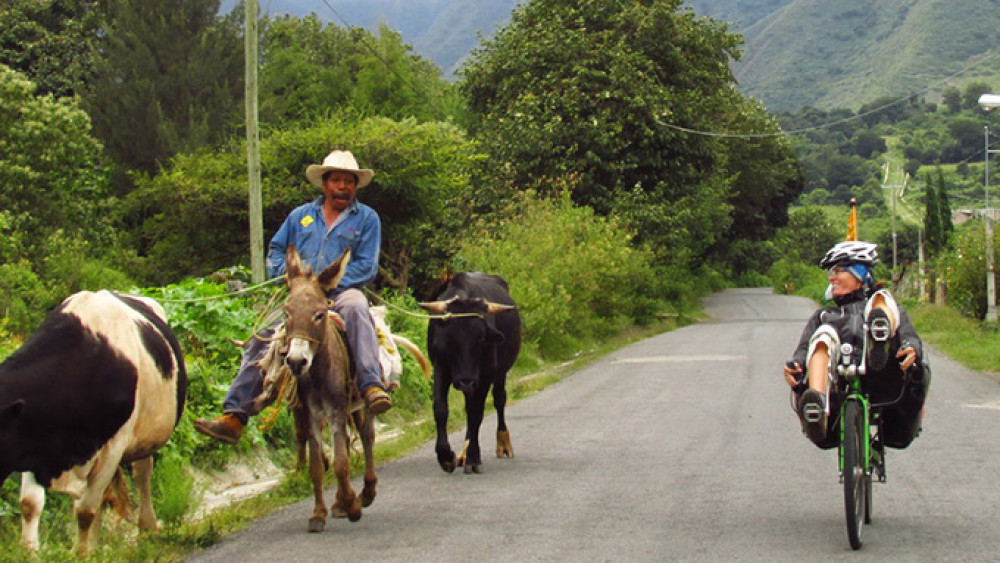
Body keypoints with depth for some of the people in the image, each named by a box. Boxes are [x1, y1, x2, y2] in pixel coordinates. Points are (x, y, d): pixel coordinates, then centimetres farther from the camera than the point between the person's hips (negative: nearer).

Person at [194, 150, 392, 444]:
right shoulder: (301, 215, 19)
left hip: (342, 291, -4)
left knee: (356, 308, -39)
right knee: (260, 340, -13)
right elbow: (276, 250, 26)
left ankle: (372, 386, -53)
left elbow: (367, 267, -1)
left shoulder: (367, 218, 8)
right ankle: (233, 417, -13)